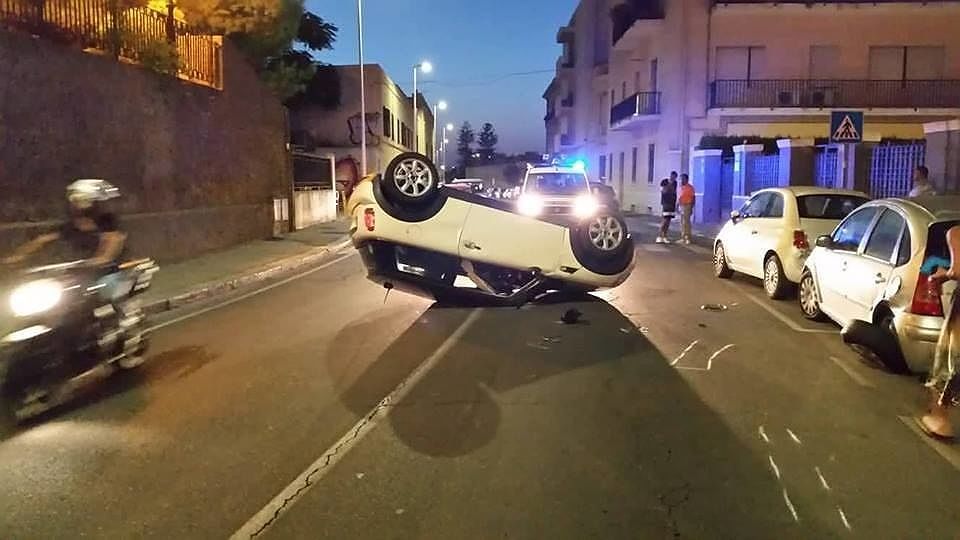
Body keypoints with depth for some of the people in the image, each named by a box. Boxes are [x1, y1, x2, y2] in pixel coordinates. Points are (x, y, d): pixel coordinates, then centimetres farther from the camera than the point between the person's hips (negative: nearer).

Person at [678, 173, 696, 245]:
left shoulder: (690, 187, -9)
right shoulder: (681, 187, 14)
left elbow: (693, 198, -11)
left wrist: (691, 208, -16)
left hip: (687, 206, -8)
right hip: (681, 206, 8)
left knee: (686, 222, -8)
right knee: (682, 223, 10)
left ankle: (687, 238, -5)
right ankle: (682, 238, 15)